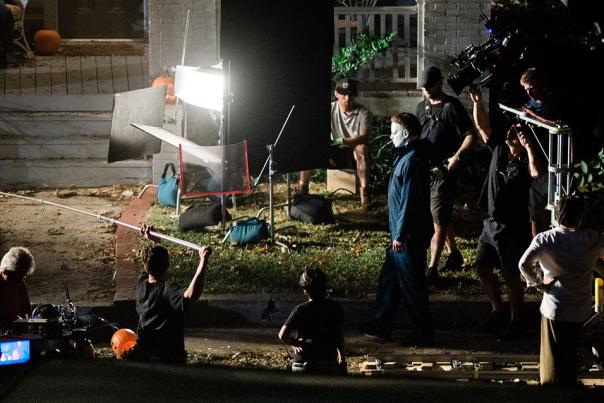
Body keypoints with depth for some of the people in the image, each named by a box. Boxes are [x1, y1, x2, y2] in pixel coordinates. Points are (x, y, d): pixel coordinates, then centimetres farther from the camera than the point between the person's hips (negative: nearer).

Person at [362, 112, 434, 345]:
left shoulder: (411, 161, -22)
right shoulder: (406, 156, 10)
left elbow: (409, 201, -24)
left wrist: (400, 235, -20)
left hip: (409, 236, -10)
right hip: (401, 233, 10)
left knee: (411, 284, -1)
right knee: (389, 279, 16)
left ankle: (426, 332, 8)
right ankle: (381, 326, 24)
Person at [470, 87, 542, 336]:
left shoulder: (525, 162, -15)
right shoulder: (499, 150, 3)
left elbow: (537, 174, -38)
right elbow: (482, 127, 6)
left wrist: (528, 147, -34)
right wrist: (477, 102, -7)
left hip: (513, 229, -7)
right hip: (491, 223, 7)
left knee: (512, 277, 2)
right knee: (483, 269, 12)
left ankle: (515, 322, 17)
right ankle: (497, 312, 29)